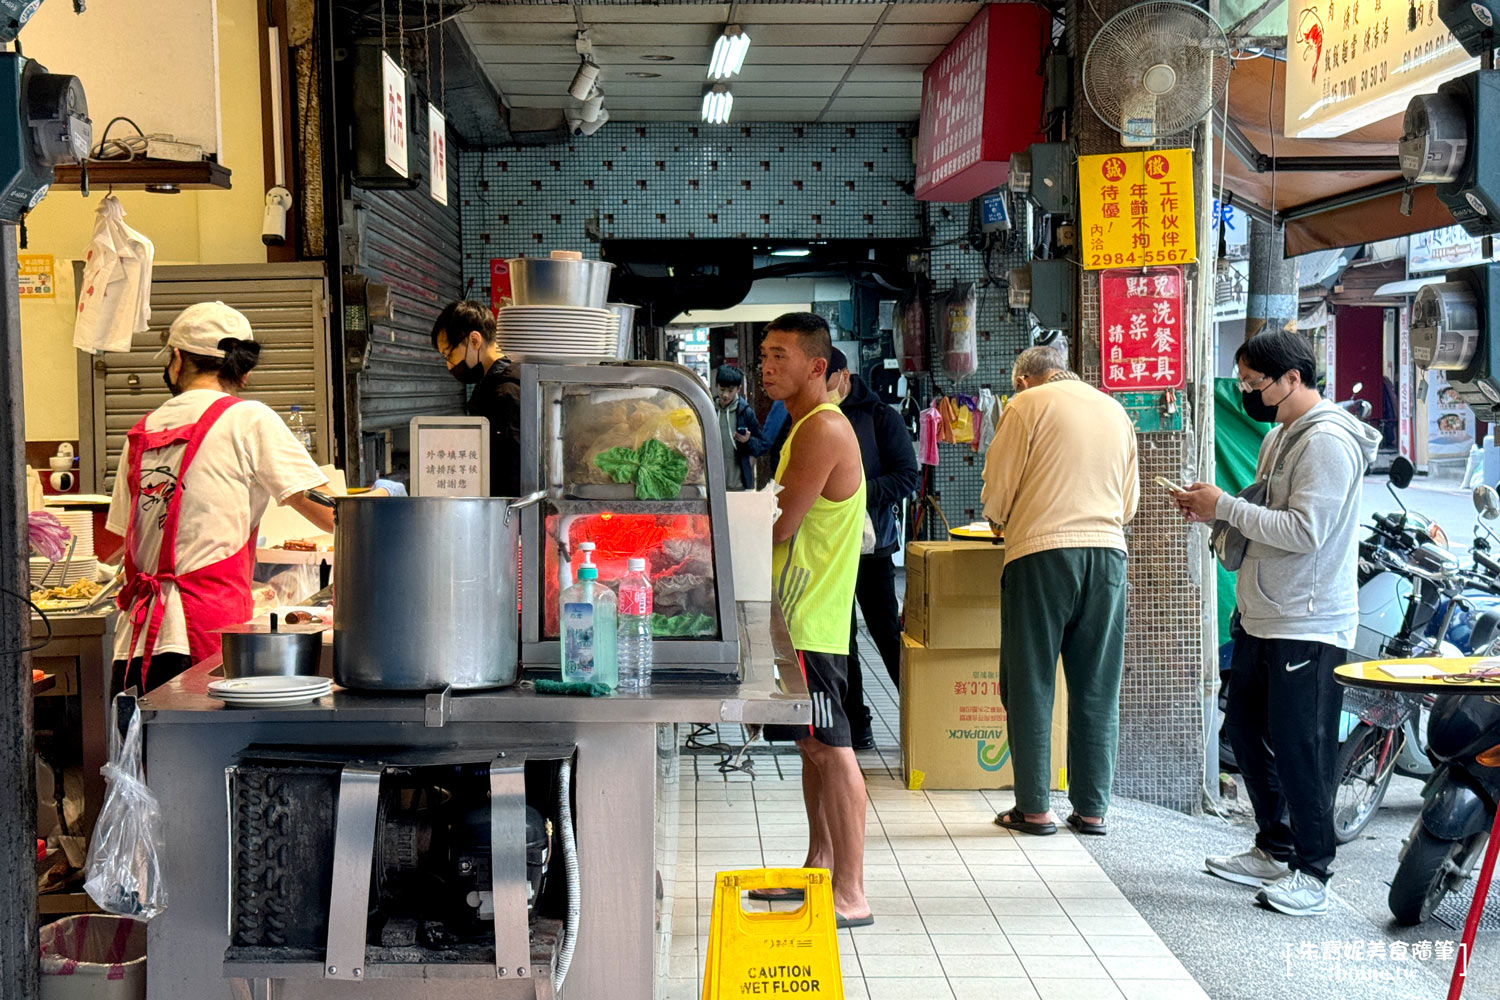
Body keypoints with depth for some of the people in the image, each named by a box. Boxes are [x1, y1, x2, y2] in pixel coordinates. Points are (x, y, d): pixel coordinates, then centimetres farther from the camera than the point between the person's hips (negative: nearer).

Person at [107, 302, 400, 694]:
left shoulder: (141, 431, 14)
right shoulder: (248, 419, -2)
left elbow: (122, 540, 19)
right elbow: (332, 514, -5)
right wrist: (382, 495, 16)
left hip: (137, 637, 5)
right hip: (208, 633, -5)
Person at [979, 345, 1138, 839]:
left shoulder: (1027, 404, 1)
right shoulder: (1115, 410, 17)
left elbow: (997, 492, -2)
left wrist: (1003, 520, 18)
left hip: (1042, 553, -4)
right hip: (1107, 553, 5)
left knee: (1029, 684, 4)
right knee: (1097, 688, 10)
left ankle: (1035, 807, 6)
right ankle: (1092, 808, 13)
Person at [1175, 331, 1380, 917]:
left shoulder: (1328, 442, -17)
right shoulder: (1280, 436, 15)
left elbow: (1305, 531, -24)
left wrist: (1224, 507, -18)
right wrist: (1213, 512, 5)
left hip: (1307, 626, -10)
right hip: (1260, 617, 10)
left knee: (1299, 748, -4)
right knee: (1246, 733, 16)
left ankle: (1311, 872, 9)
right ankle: (1274, 850, 30)